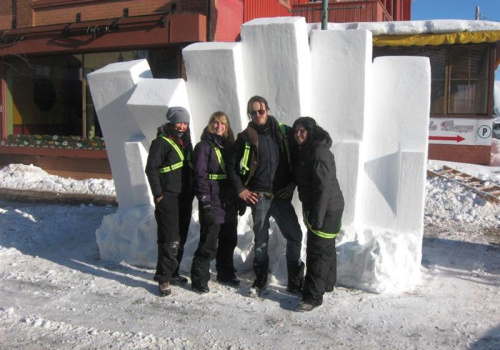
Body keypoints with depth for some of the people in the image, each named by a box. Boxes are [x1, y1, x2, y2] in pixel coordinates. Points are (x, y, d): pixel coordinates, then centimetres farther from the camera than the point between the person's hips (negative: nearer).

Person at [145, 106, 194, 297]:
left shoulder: (186, 141, 15)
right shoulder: (161, 142, -8)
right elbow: (151, 169, -12)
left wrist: (191, 191, 15)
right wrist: (158, 194, -15)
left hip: (185, 197, 8)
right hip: (168, 198, -8)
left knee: (180, 238, 12)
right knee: (169, 239, -11)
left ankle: (173, 273, 24)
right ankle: (163, 279, -5)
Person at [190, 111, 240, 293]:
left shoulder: (229, 145, 15)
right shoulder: (204, 146, -5)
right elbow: (200, 176, -11)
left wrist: (240, 199, 17)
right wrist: (205, 203, -18)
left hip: (230, 204, 7)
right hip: (213, 204, -7)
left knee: (229, 241, 15)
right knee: (208, 244, -5)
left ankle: (226, 273, 30)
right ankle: (199, 280, 6)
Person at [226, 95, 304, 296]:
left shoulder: (284, 132, 5)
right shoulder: (246, 137, 2)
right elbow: (232, 165, 6)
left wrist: (292, 184, 3)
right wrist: (240, 190, -1)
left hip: (282, 195, 1)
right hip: (259, 197, -1)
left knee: (295, 236, 0)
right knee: (261, 240, 9)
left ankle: (296, 281, 14)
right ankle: (260, 280, 24)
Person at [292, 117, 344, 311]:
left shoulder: (319, 152, -21)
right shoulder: (306, 151, 12)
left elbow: (324, 187, -25)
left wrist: (317, 216, -25)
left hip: (327, 209, -10)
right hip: (318, 209, 10)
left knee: (318, 251, -6)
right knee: (326, 248, 21)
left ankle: (313, 297, -1)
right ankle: (327, 284, 36)